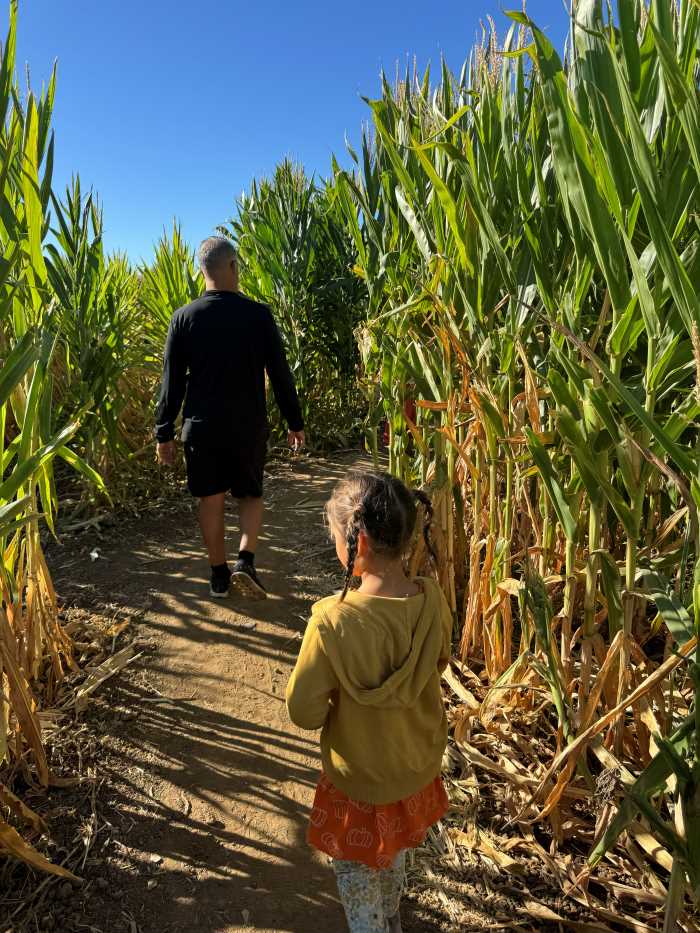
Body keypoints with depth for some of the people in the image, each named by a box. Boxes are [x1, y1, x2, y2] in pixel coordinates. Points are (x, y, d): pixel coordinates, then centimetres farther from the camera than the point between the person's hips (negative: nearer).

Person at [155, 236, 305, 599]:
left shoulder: (184, 318, -4)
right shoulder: (258, 314, -7)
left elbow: (172, 381, -2)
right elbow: (280, 374, -3)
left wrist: (164, 433, 7)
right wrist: (295, 422, 7)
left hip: (202, 427, 1)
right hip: (249, 426, -1)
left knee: (211, 500, 13)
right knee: (251, 494, 17)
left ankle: (219, 575, 22)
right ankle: (245, 560, 0)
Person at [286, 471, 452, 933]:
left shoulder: (332, 621, -35)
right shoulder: (433, 600, -20)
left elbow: (305, 712, -22)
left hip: (362, 782, -5)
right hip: (419, 766, 5)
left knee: (357, 877, 25)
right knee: (394, 854, 34)